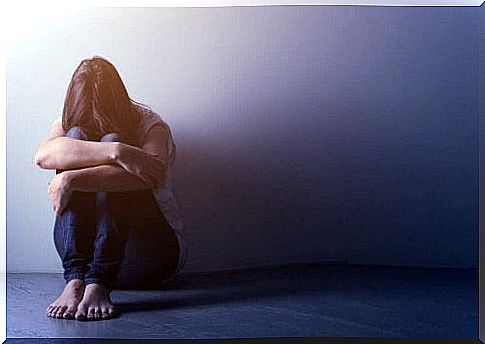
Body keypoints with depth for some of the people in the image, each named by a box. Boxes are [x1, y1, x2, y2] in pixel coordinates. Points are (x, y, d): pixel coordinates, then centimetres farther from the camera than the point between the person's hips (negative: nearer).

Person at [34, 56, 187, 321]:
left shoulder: (150, 123, -4)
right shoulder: (69, 122, 5)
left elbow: (153, 175, -28)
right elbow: (43, 155, -21)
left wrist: (71, 179, -31)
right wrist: (116, 152, -34)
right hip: (81, 250, 3)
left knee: (111, 140, -22)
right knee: (76, 136, -17)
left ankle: (98, 284, -38)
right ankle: (75, 278, -33)